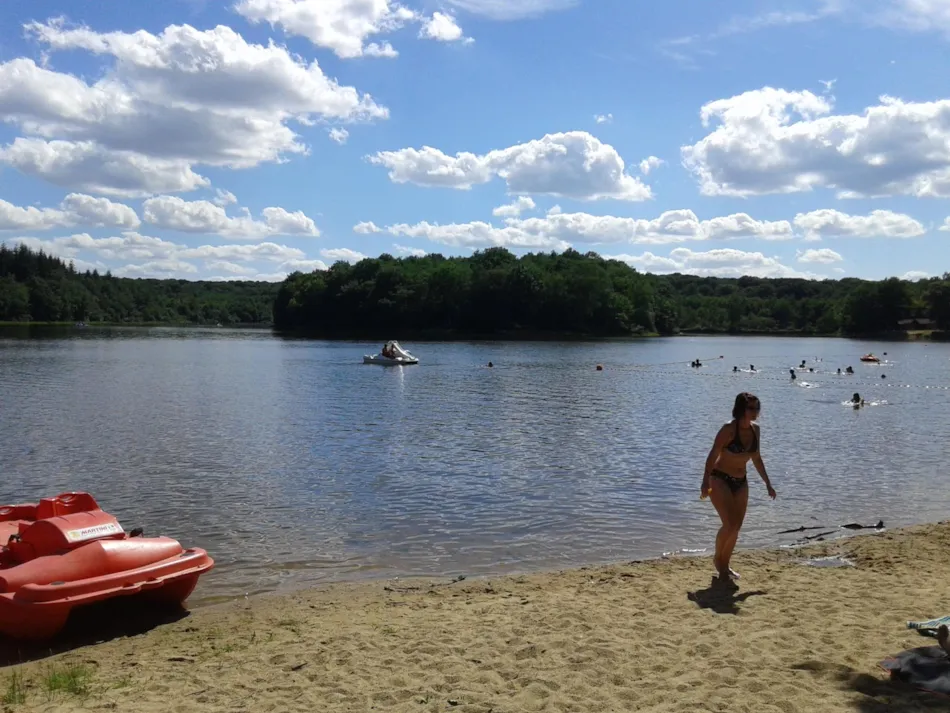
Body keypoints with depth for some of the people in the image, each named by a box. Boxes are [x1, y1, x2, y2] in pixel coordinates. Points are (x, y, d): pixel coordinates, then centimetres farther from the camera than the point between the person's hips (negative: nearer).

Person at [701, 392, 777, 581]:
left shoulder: (755, 429, 3)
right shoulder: (729, 429, -18)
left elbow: (757, 459, 15)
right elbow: (713, 456, -20)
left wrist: (768, 484, 18)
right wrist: (705, 482, -30)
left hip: (741, 482, 7)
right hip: (720, 480, -7)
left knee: (736, 527, 7)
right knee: (730, 525, -15)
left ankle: (725, 565, 24)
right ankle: (718, 559, 11)